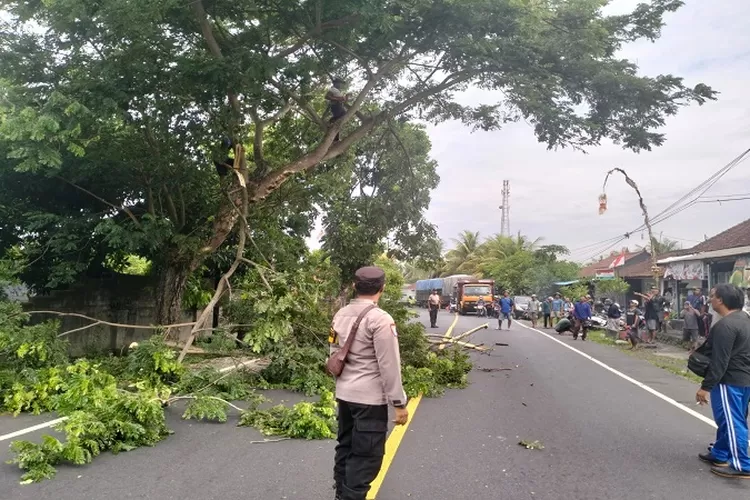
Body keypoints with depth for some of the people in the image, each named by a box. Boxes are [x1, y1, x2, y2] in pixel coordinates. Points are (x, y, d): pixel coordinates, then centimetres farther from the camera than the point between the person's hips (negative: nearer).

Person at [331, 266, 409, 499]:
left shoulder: (340, 315, 6)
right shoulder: (380, 319, -18)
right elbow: (389, 366, -18)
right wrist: (399, 403, -11)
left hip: (344, 394, 8)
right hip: (370, 398, -8)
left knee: (346, 447, 20)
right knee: (366, 456, 2)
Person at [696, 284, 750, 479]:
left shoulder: (725, 325, -23)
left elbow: (719, 362, -24)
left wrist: (705, 387, -19)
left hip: (729, 380, -10)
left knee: (731, 422, -3)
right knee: (727, 419, 18)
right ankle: (719, 454, 29)